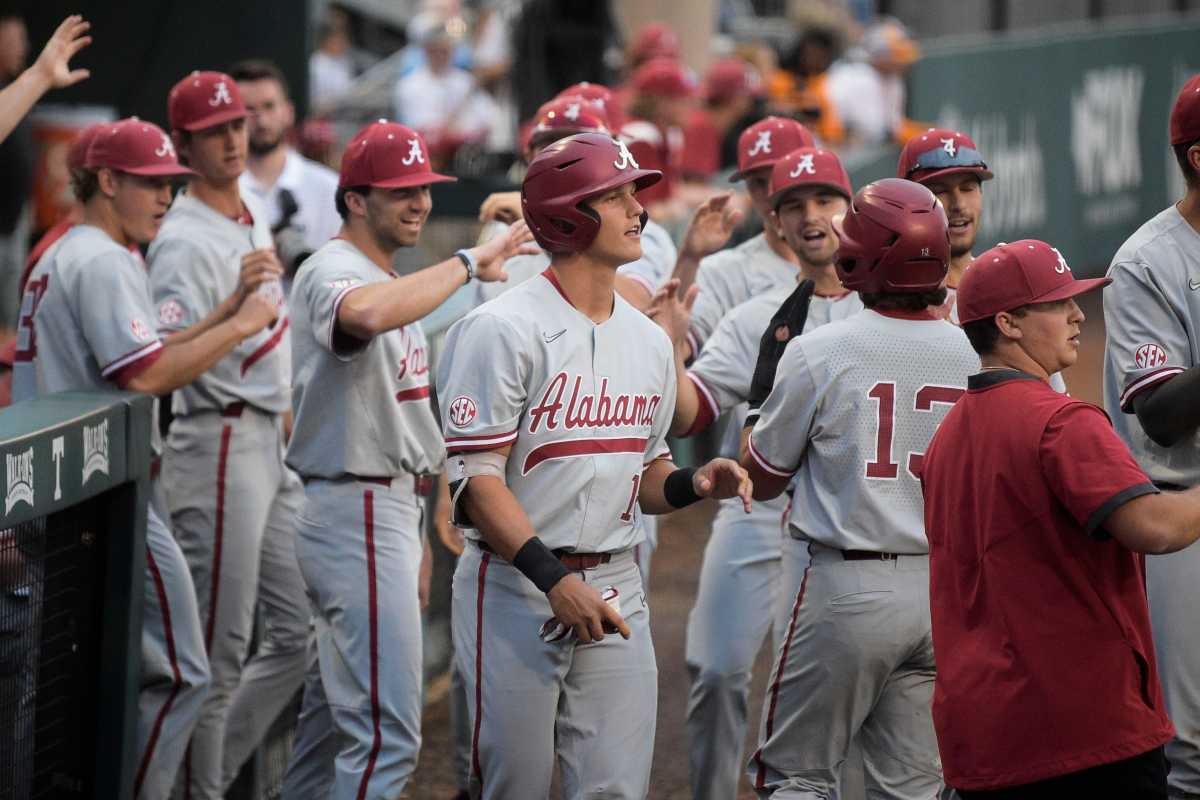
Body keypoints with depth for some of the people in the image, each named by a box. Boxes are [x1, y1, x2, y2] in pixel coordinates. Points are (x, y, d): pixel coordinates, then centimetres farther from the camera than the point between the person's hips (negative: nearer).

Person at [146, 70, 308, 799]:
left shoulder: (254, 213, 13)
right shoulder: (185, 240, -15)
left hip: (272, 441, 9)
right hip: (220, 443, -9)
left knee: (300, 627, 11)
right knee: (221, 644, -5)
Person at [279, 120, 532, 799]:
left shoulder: (393, 280, 17)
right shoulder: (333, 272, -15)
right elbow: (366, 314, -43)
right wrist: (469, 263, -36)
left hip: (393, 507, 11)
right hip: (357, 511, -11)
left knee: (338, 705, 18)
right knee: (387, 731, -15)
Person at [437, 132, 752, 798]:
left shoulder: (649, 341, 12)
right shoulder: (502, 330, -10)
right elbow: (477, 479, -14)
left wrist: (693, 484, -3)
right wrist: (554, 580, -23)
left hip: (616, 587, 6)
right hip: (516, 586, -6)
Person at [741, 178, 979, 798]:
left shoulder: (818, 352, -9)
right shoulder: (976, 355, 0)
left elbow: (762, 479, 4)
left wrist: (766, 382, 14)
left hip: (850, 589, -4)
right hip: (946, 593, 4)